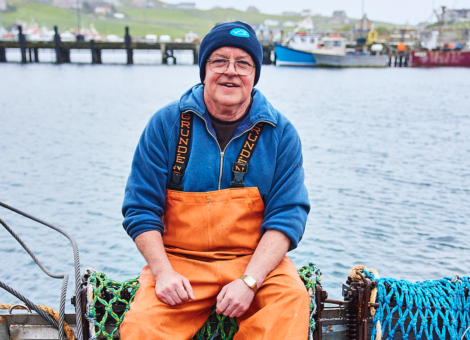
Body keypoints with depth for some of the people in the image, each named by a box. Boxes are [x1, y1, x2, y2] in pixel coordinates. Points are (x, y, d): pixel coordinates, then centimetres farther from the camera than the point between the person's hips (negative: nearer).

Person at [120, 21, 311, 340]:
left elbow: (287, 214, -4)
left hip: (257, 260, 1)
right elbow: (141, 208, 1)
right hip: (178, 260, 0)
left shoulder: (280, 132, 1)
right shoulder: (166, 123, 1)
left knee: (292, 301, -28)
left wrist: (249, 281, -17)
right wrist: (163, 271, -13)